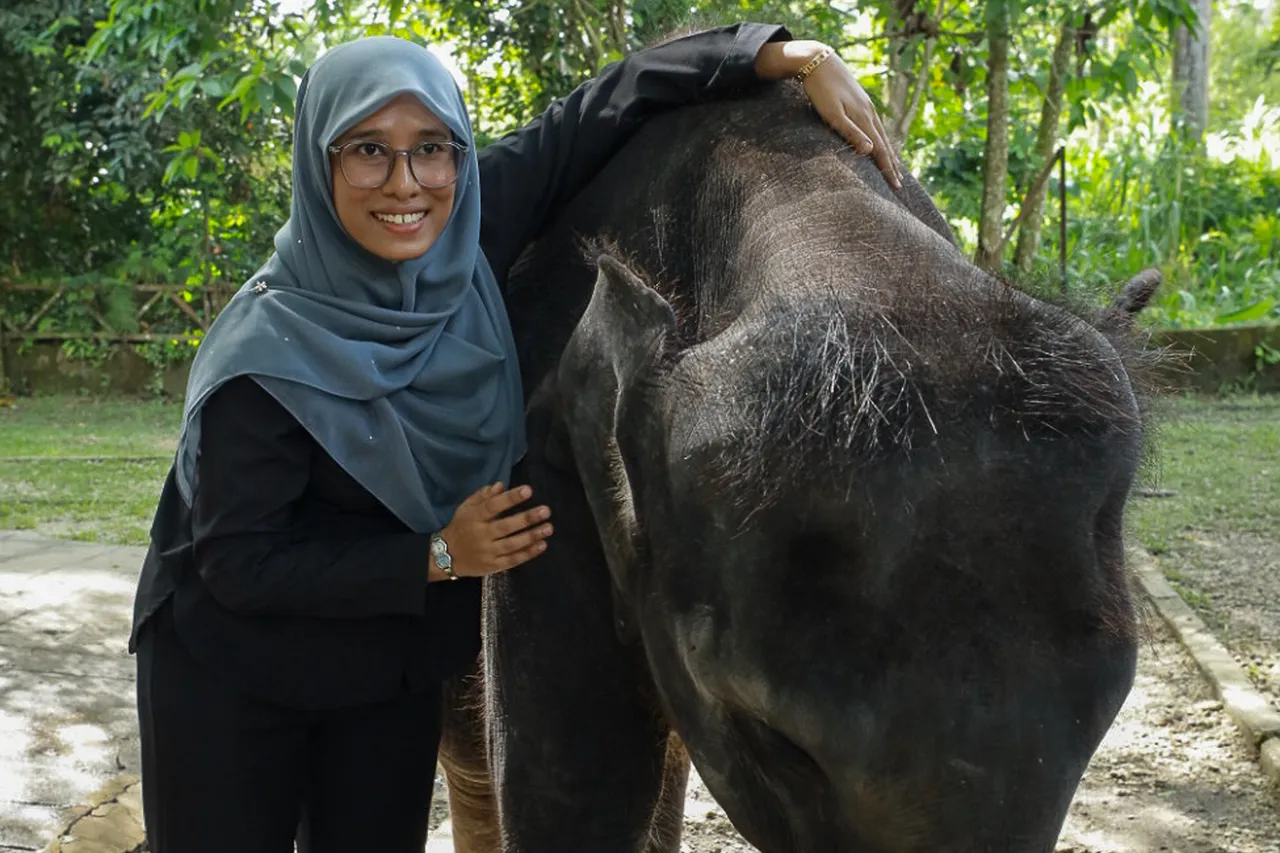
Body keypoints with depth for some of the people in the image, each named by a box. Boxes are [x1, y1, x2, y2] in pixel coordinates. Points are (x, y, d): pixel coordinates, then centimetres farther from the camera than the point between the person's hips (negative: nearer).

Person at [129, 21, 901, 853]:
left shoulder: (466, 233, -15)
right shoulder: (269, 355, -27)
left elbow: (616, 100, -9)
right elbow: (239, 561, -22)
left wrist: (795, 57, -15)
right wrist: (438, 557, -23)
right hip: (230, 680, -4)